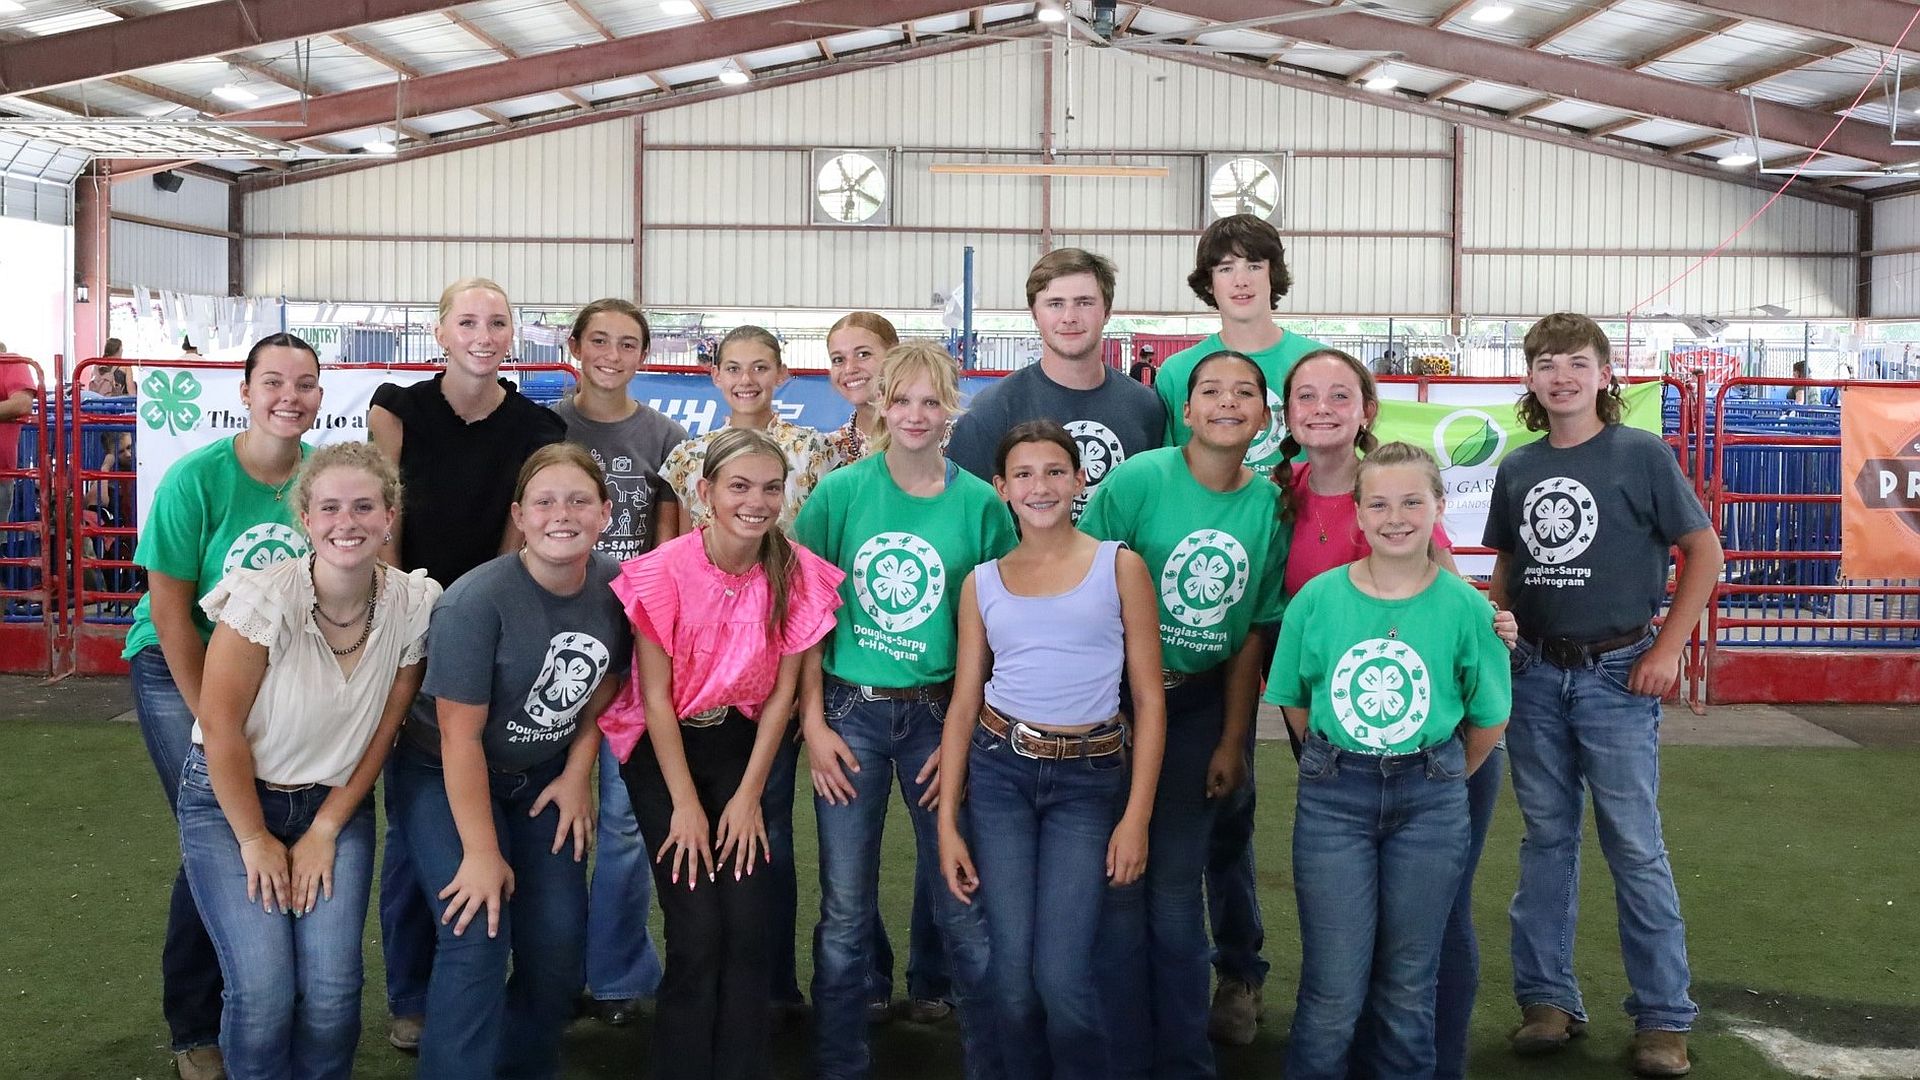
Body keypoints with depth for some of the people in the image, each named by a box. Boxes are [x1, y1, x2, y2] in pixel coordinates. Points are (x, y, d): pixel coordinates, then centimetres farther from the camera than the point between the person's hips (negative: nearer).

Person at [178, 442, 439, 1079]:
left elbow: (383, 731, -3)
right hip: (229, 799, -2)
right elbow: (221, 726, -17)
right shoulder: (264, 596, -23)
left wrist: (326, 829, -2)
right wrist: (254, 840, -10)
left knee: (333, 988, -12)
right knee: (264, 991, -15)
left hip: (336, 803, 3)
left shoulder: (415, 604, -12)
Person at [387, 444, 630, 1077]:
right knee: (478, 942, -17)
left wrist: (578, 772, 1)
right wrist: (482, 854, -21)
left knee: (560, 946, -1)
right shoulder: (476, 602, -27)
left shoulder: (617, 587, -11)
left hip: (542, 779, 5)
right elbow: (460, 735, -24)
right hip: (444, 778, -5)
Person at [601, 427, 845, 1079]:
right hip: (664, 748, -2)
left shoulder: (798, 574, -10)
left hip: (743, 744, 3)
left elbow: (781, 691, -4)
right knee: (698, 934, -8)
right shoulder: (665, 572, -19)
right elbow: (657, 696, -13)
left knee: (747, 928, -5)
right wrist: (685, 805, -12)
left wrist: (748, 795, -6)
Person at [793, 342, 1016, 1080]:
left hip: (941, 715, 0)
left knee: (963, 904, 5)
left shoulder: (979, 503, -3)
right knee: (845, 912, 8)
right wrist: (813, 723, -5)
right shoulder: (839, 492, -3)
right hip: (849, 713, 0)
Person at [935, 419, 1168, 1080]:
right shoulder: (983, 582, 7)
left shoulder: (1119, 567, 0)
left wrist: (1136, 817, -8)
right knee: (1011, 975, -1)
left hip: (1090, 779, -2)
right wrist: (947, 822, 3)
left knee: (1061, 976, -11)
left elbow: (1149, 699, -1)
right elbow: (963, 705, 9)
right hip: (999, 774, 2)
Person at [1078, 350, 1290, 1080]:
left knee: (1176, 887, 9)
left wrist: (1231, 742, 5)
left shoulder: (1270, 505, -3)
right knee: (1118, 883, 3)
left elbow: (1252, 633, 4)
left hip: (1199, 707, 3)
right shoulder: (1137, 480, -14)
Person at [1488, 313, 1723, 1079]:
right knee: (1545, 840, 11)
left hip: (1616, 675, -4)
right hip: (1534, 675, 4)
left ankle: (1664, 1019, 10)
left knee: (1635, 847, 0)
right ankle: (1548, 1000, 20)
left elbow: (1705, 552, -3)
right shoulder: (1516, 469, 6)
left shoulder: (1641, 455, -5)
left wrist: (1668, 649, -9)